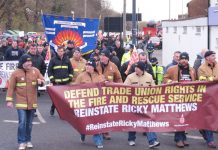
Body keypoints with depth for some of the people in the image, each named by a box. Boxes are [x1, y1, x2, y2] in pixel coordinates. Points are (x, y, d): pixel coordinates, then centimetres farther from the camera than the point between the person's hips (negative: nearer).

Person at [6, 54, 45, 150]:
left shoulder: (35, 71, 2)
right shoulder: (16, 73, -6)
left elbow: (43, 81, 12)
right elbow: (11, 87, -5)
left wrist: (40, 81, -13)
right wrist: (9, 100, -9)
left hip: (32, 102, 3)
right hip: (21, 102, -3)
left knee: (29, 123, 12)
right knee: (22, 122, -10)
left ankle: (28, 140, 25)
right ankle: (22, 142, -2)